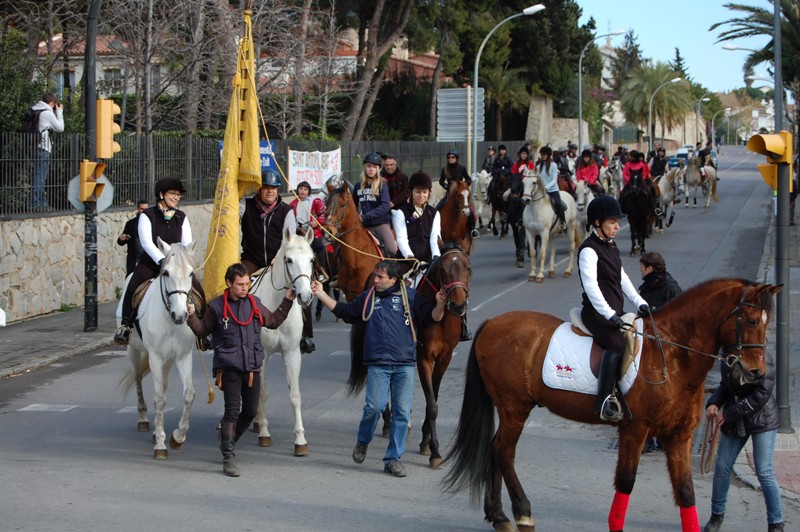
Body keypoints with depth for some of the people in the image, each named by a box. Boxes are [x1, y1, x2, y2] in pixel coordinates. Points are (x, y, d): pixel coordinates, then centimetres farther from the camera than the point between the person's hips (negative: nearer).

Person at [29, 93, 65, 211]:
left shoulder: (34, 111, 13)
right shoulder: (47, 113, -10)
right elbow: (60, 128, 0)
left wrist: (56, 112, 18)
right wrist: (59, 112, 10)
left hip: (34, 147, 8)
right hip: (43, 148, -8)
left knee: (39, 177, 13)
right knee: (39, 177, -6)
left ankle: (42, 203, 18)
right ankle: (36, 205, -6)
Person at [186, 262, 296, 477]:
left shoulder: (255, 303, 7)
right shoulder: (217, 306, -4)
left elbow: (273, 321, 22)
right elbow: (203, 330, 6)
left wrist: (287, 301, 18)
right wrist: (192, 316, -11)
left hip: (252, 368, 5)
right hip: (229, 368, -5)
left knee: (250, 411, 10)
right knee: (232, 411, -11)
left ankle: (228, 441, 33)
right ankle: (228, 458, -8)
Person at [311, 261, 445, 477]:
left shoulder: (411, 297, 4)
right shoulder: (368, 297, 10)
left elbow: (432, 318, 3)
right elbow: (344, 311, 17)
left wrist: (440, 305, -17)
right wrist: (321, 295, 12)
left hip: (405, 364, 0)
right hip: (378, 363, 0)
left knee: (402, 411, 0)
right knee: (375, 406, -12)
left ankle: (394, 458, 10)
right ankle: (362, 442, 17)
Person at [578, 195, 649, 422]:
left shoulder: (611, 246, 16)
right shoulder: (589, 250, -13)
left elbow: (622, 278, 22)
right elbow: (590, 285, -21)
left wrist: (639, 302, 12)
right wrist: (609, 314, -26)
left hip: (614, 311, 10)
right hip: (596, 312, -10)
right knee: (617, 343, -30)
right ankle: (603, 402, -29)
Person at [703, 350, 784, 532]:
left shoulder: (762, 356, -20)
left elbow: (762, 394, -22)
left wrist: (729, 414, -20)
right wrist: (714, 403, -9)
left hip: (762, 420, -6)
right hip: (734, 421, 6)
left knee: (764, 472, -6)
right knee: (722, 467, 7)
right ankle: (717, 516, 24)